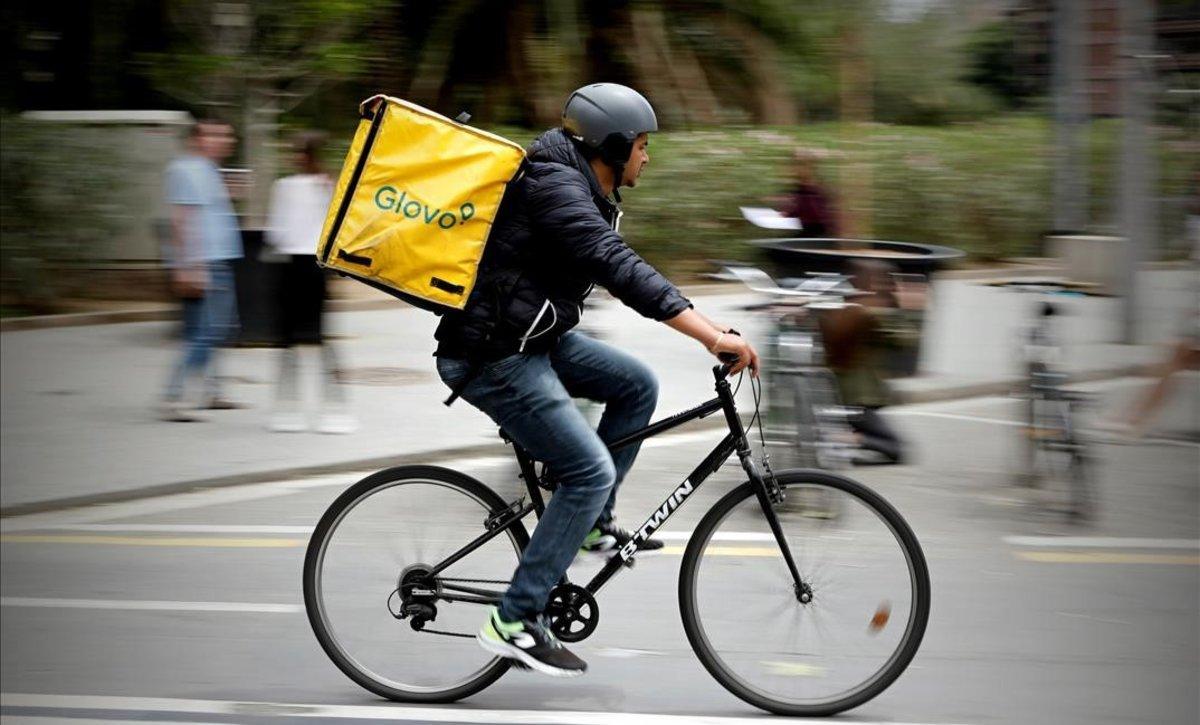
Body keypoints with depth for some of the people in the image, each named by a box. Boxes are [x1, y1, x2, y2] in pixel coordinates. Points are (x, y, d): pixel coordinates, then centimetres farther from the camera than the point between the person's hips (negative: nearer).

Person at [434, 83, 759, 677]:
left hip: (534, 339, 10)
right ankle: (515, 621, -8)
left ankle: (590, 522, 17)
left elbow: (618, 267, 23)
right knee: (592, 472, -12)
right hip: (493, 358, -10)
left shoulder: (584, 191, 12)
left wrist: (707, 325, 16)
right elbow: (622, 270, -31)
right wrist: (712, 336, -36)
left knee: (637, 384, 9)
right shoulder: (555, 186, -21)